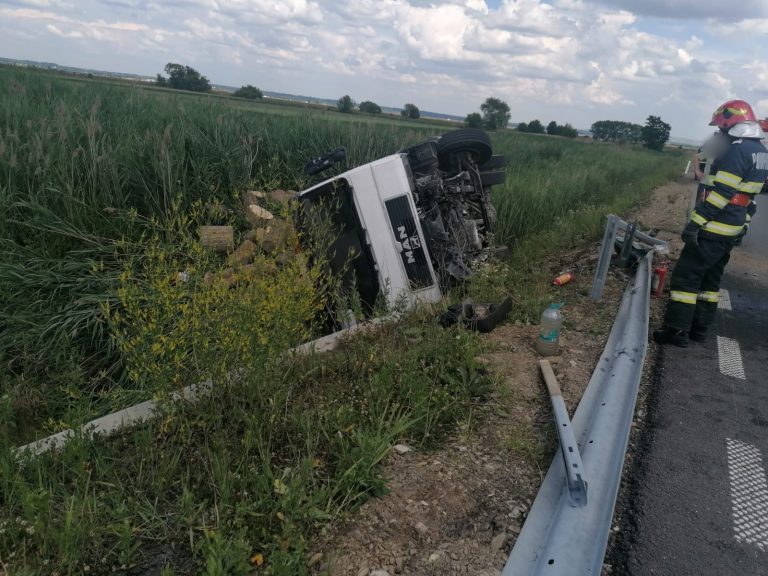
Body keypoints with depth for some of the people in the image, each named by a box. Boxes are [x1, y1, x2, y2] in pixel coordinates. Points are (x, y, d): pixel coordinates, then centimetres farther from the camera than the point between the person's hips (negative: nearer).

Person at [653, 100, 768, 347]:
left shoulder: (738, 150, -16)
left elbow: (721, 193, -22)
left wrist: (695, 222, -21)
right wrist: (743, 224, 22)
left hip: (715, 228, -10)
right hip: (733, 229, 10)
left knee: (686, 275, -5)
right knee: (710, 278, 16)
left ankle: (677, 330, -3)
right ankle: (699, 328, 22)